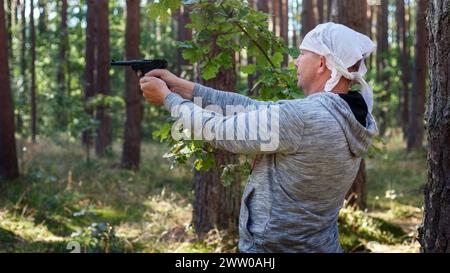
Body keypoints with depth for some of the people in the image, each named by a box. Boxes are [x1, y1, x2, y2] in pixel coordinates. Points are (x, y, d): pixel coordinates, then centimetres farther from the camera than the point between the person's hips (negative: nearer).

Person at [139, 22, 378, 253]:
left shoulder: (301, 117, -25)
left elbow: (217, 130, -14)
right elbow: (253, 107, 2)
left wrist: (167, 97, 1)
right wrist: (182, 87, 4)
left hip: (271, 247, -7)